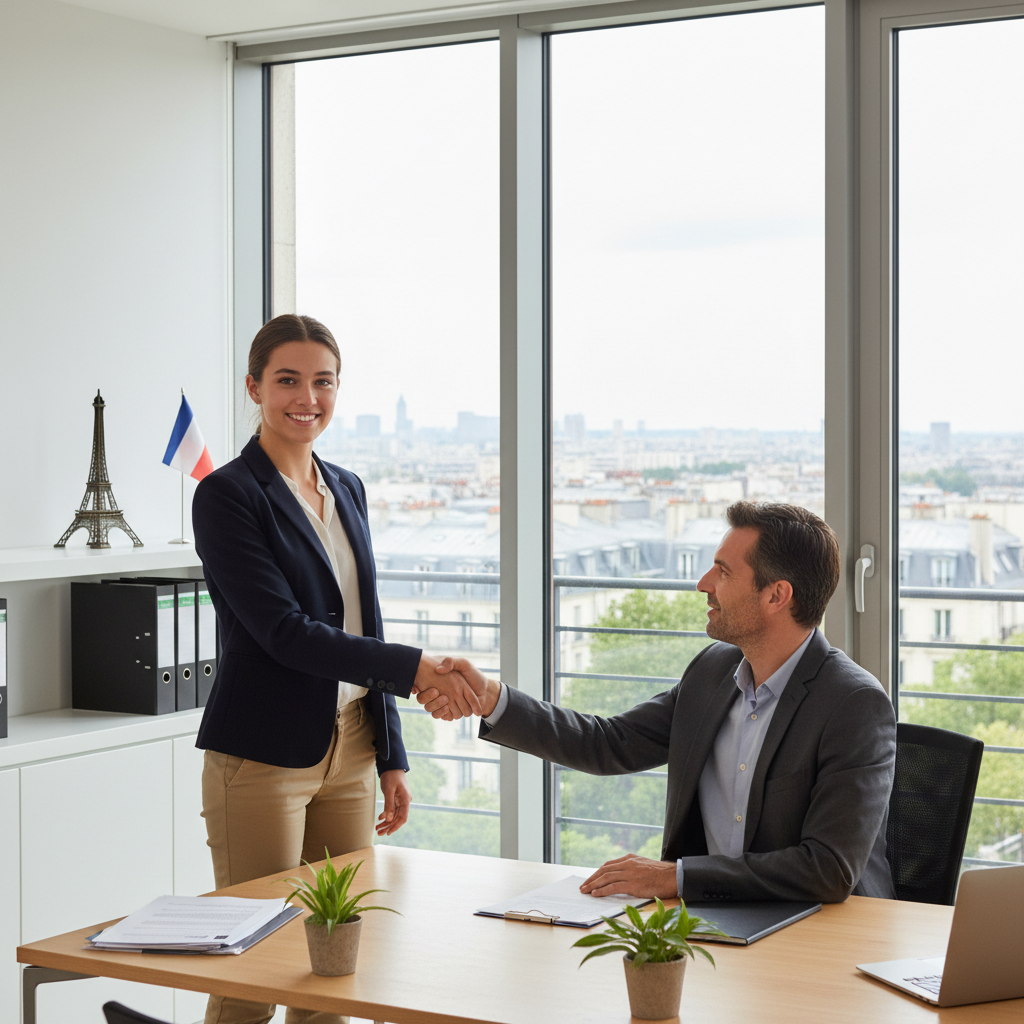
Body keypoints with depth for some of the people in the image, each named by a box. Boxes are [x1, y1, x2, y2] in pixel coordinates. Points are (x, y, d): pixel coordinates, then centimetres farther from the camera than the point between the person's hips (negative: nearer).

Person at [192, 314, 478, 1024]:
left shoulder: (347, 490, 13)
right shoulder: (228, 495, -9)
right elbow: (284, 632, -18)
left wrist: (392, 758, 13)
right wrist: (414, 668, -25)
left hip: (349, 749, 7)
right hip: (264, 754, -6)